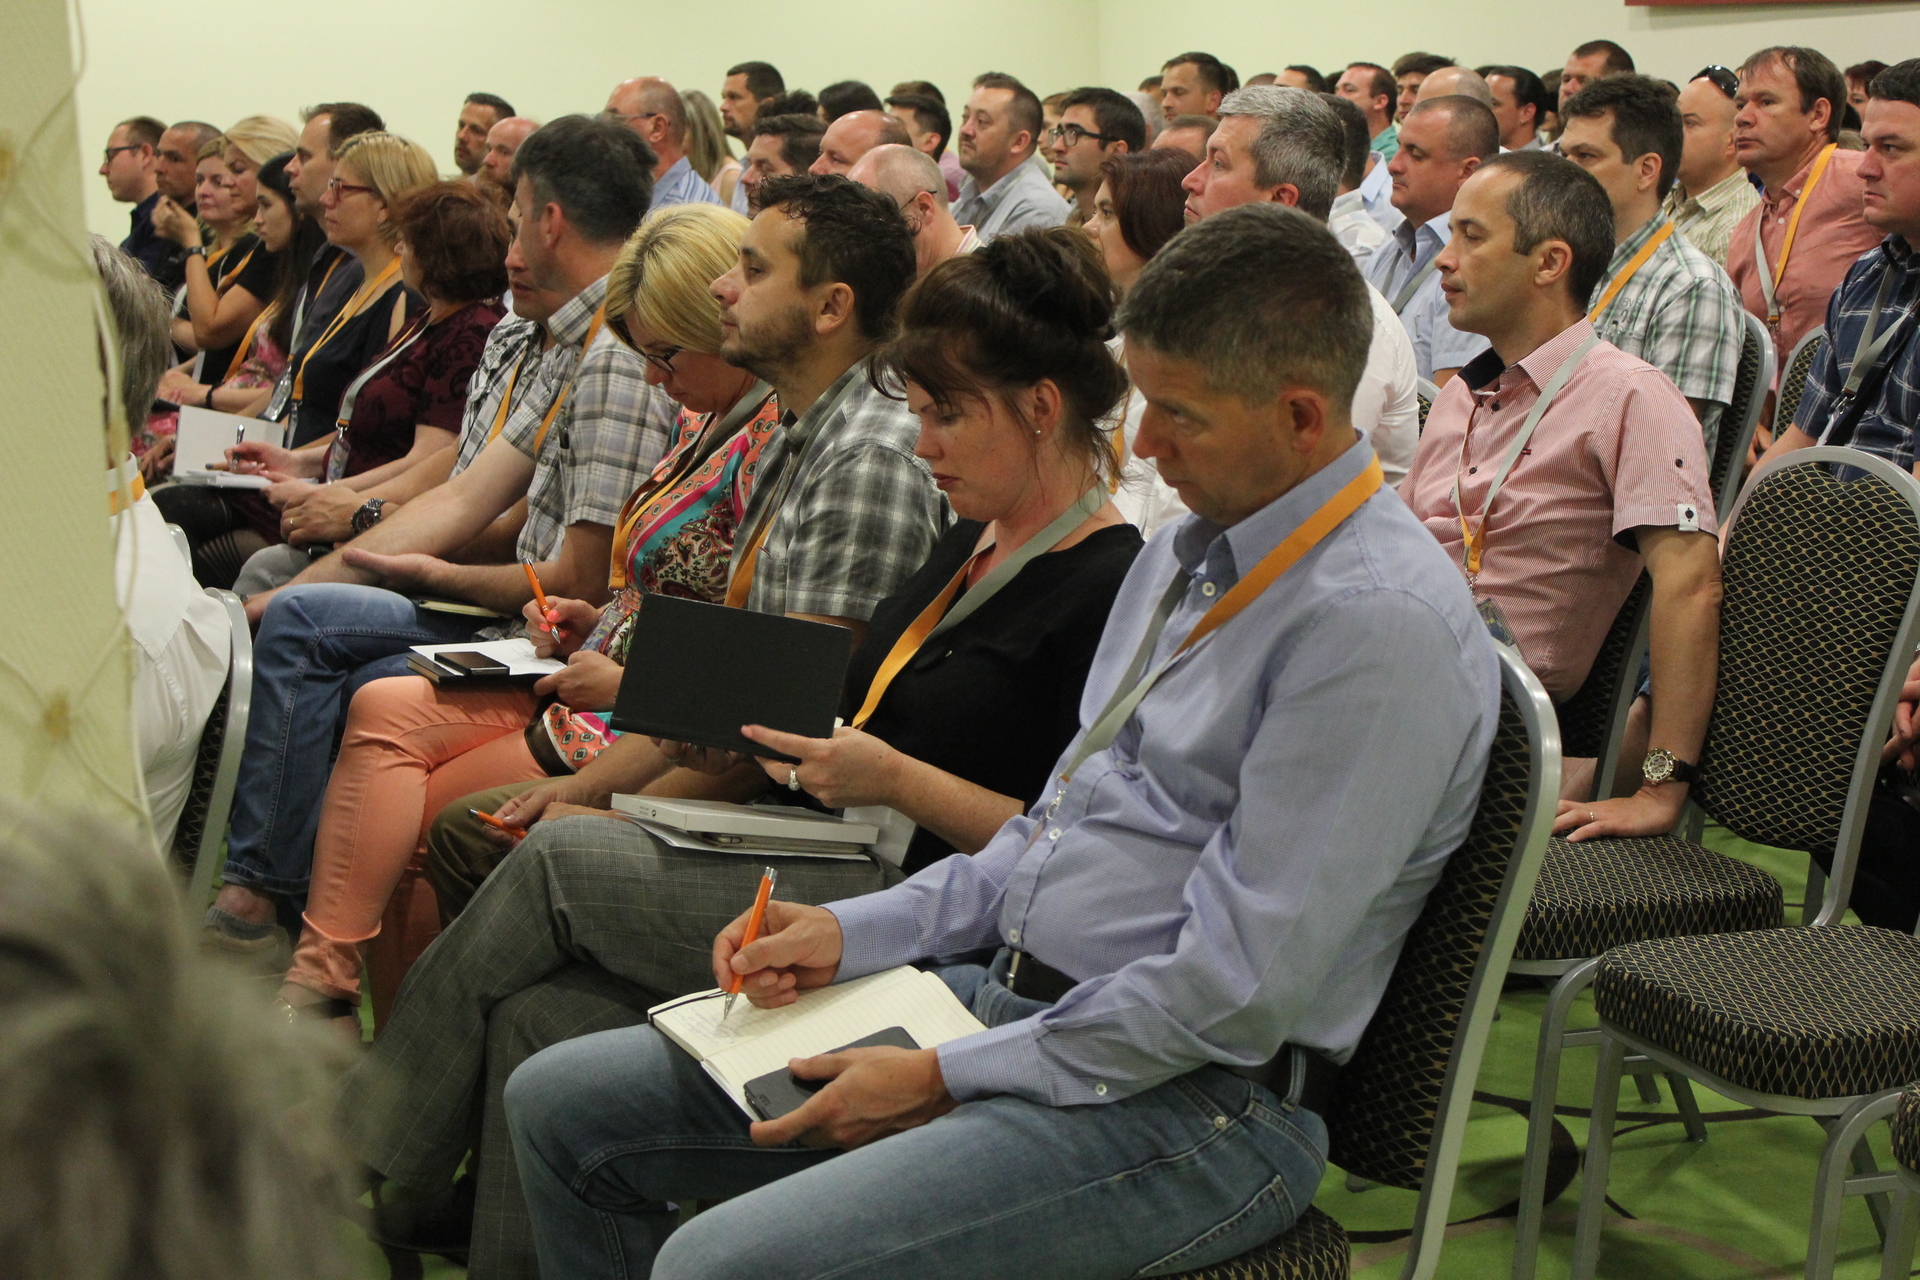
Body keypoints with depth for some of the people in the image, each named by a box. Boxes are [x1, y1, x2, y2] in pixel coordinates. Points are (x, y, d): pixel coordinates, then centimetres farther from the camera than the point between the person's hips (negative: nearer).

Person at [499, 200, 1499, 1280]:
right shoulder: (1187, 552, 12)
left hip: (1188, 1104, -9)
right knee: (560, 1100, 7)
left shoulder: (1379, 622, -19)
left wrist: (946, 1077, -15)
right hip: (1007, 994, 10)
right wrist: (854, 932, 8)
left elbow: (1235, 991, -22)